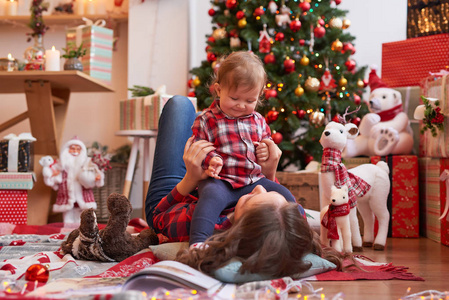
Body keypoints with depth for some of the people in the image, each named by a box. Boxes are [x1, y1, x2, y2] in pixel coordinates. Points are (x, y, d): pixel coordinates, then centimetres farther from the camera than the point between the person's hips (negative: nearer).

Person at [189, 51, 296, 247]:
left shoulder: (258, 121, 16)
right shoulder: (205, 121, 0)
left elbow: (267, 141, 30)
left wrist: (267, 151, 5)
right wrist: (210, 159, -24)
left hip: (254, 180, 6)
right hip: (220, 180, -5)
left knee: (284, 195, -7)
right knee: (212, 195, -37)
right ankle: (197, 242, -47)